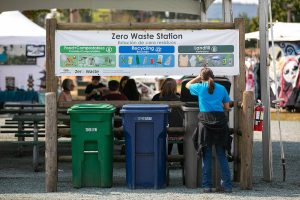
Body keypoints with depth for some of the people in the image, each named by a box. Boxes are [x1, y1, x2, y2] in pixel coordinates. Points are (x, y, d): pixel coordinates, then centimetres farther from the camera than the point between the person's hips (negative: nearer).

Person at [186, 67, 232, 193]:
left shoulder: (200, 87, 2)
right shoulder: (221, 88, 7)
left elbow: (188, 85, 23)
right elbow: (226, 107, 13)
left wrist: (198, 78, 34)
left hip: (205, 120, -2)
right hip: (220, 120, 2)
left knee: (207, 156, 4)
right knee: (222, 155, 6)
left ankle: (207, 185, 3)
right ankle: (227, 185, 4)